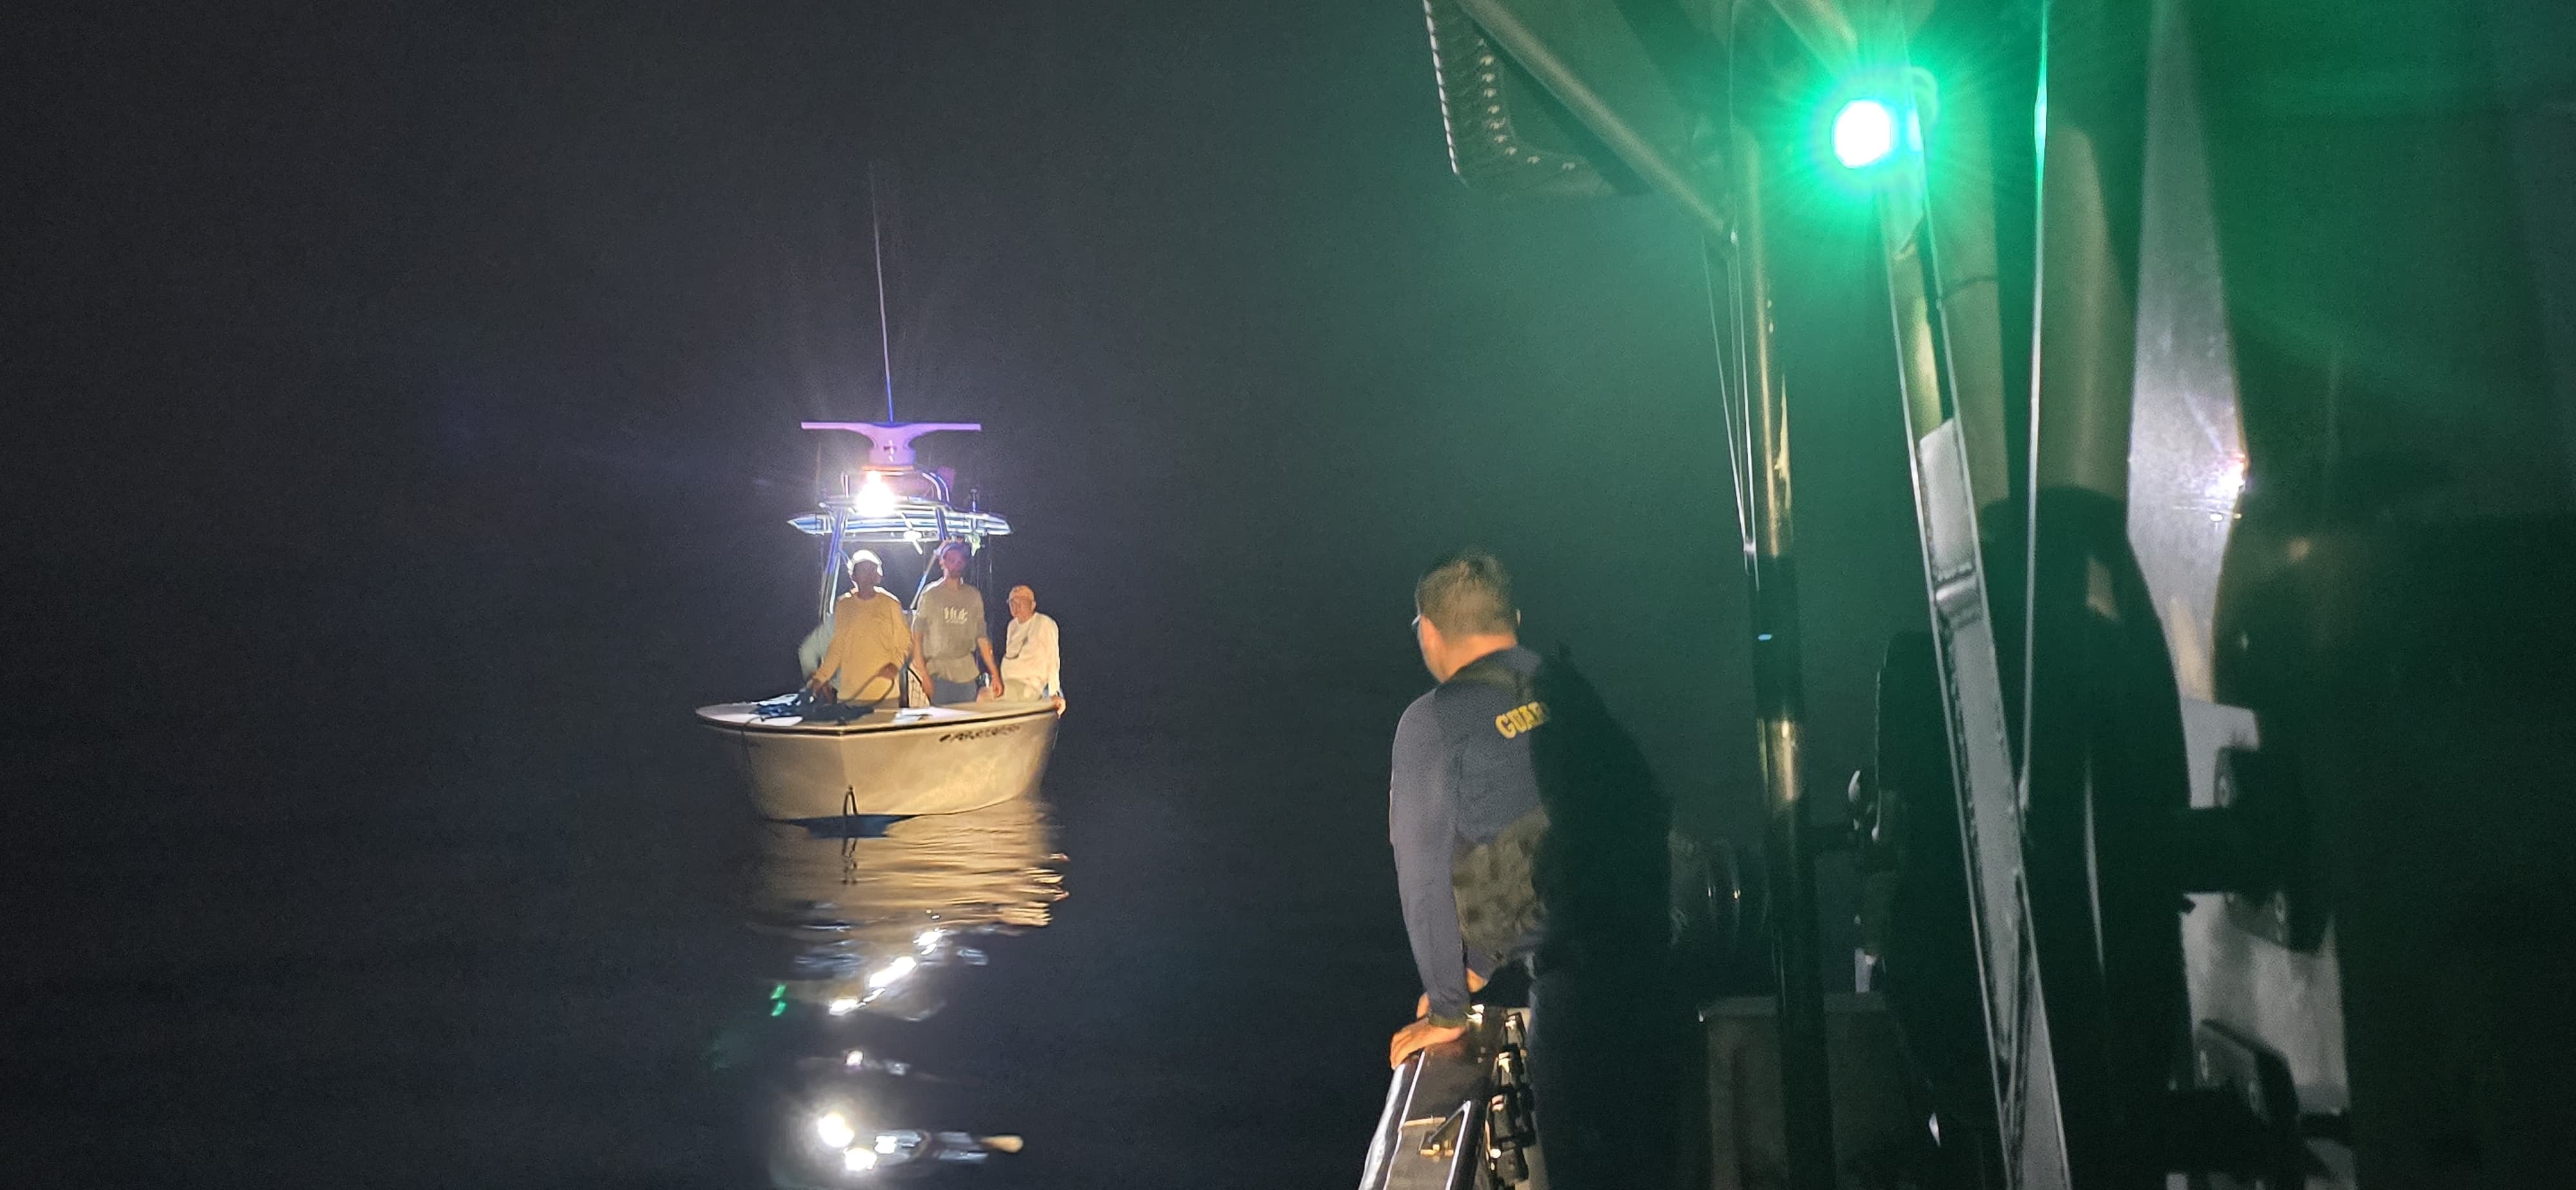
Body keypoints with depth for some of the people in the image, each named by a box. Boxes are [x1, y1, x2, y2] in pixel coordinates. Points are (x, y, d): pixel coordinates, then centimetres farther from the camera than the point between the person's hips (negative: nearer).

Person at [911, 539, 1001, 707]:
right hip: (938, 673, -4)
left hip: (967, 674, 4)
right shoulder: (930, 595, 0)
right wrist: (924, 676, -11)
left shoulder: (974, 596, 11)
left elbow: (981, 637, 14)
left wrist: (995, 674, 10)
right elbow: (917, 637, -2)